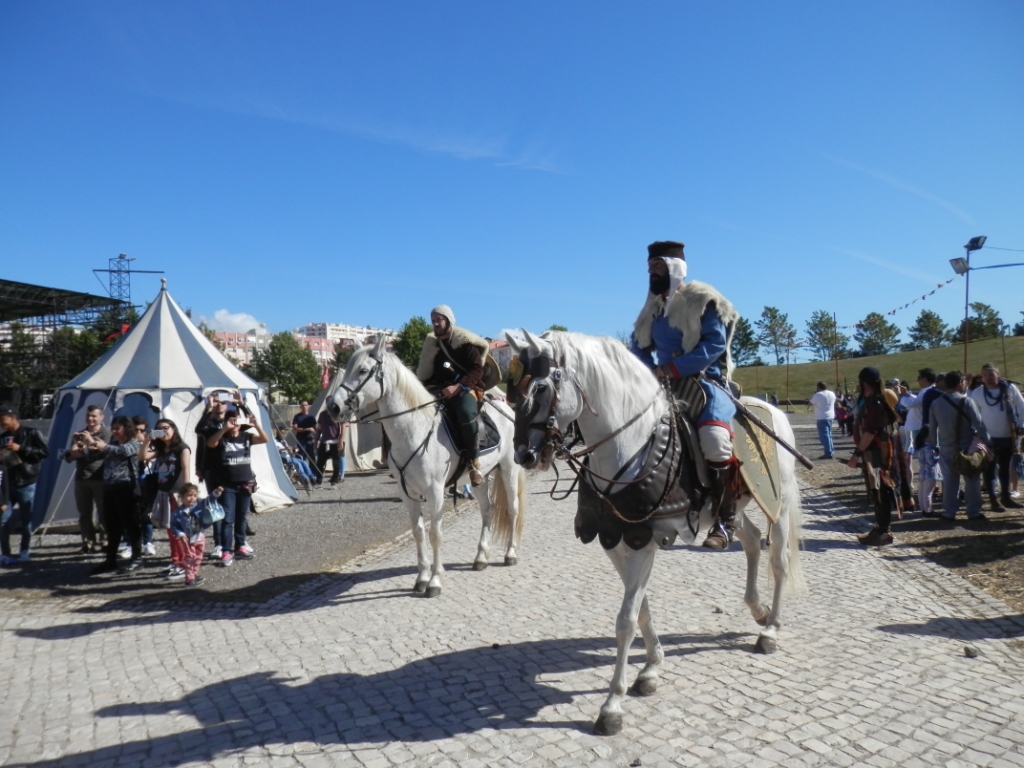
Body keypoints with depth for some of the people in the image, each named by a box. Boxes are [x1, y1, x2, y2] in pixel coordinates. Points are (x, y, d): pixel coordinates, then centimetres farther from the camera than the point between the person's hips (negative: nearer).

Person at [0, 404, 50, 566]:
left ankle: (24, 552, 20)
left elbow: (45, 452, -11)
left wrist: (21, 449, -19)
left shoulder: (31, 433, -5)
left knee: (26, 520, 5)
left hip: (27, 484, -3)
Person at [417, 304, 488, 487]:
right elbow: (424, 373, 21)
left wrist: (458, 386, -24)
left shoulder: (465, 341, 0)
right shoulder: (431, 344, 17)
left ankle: (473, 462, -27)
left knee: (466, 411, -38)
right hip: (439, 390, 6)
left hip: (465, 388, -6)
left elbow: (477, 370, -9)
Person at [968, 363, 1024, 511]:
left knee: (1005, 469, 14)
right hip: (989, 438, -2)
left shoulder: (1010, 388, -4)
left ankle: (1006, 497, 24)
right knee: (990, 469, 2)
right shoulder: (977, 393, -6)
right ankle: (993, 500, 7)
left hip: (1008, 437, 2)